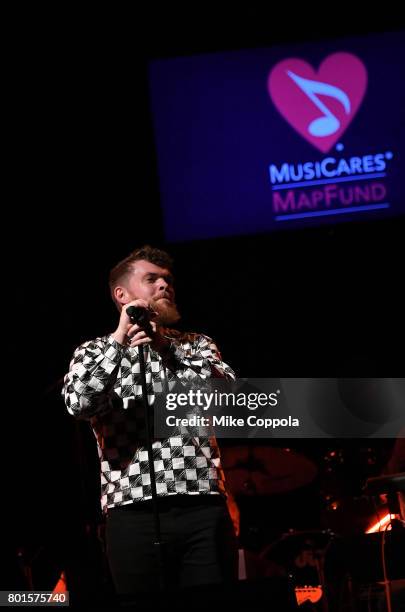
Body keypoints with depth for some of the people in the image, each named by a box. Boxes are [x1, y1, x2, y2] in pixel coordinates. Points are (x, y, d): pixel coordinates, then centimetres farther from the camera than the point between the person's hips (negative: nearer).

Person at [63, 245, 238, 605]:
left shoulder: (198, 346, 21)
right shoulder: (95, 352, 13)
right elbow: (79, 403, -8)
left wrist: (166, 347, -5)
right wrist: (119, 338, -9)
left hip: (204, 509, 2)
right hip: (135, 514, -2)